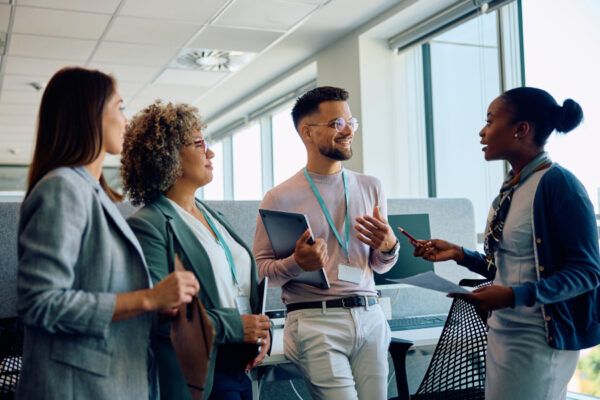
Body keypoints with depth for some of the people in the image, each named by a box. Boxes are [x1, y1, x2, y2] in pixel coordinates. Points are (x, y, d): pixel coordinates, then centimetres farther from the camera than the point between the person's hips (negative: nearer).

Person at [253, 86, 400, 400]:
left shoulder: (370, 187, 10)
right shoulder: (280, 198, -3)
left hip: (370, 317, 4)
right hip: (315, 321, -4)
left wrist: (389, 246, -7)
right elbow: (260, 268, -2)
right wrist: (296, 264, -20)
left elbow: (380, 266, 15)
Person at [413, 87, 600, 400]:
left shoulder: (558, 183, -16)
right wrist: (458, 254, 6)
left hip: (537, 338, -8)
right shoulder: (511, 187, 8)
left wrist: (516, 296, -28)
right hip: (502, 333, 8)